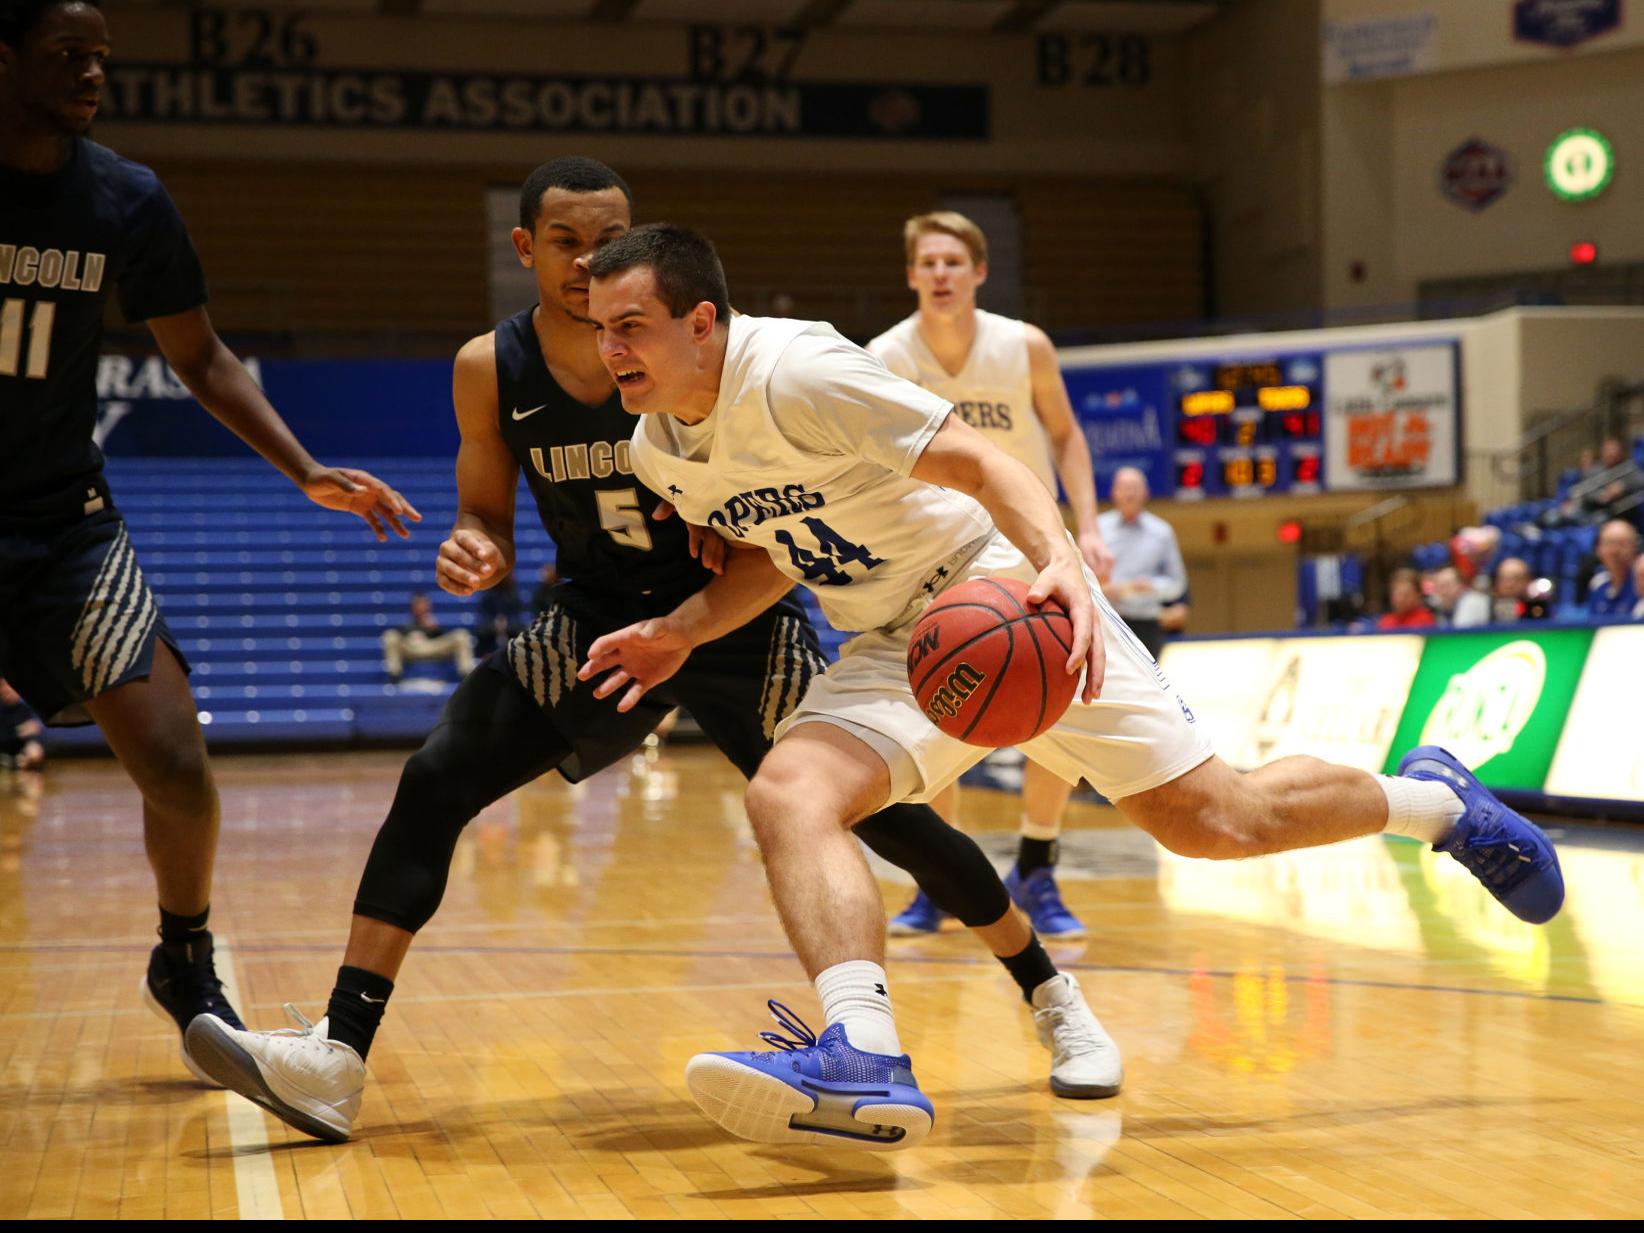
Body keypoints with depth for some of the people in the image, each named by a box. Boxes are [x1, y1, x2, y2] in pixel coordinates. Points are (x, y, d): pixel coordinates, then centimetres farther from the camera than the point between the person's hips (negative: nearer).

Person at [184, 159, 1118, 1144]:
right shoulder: (490, 370, -10)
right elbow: (488, 522, 2)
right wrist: (474, 555, -22)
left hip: (737, 615, -2)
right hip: (599, 620, 2)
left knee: (890, 813, -4)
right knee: (433, 784, -15)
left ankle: (1056, 1000, 20)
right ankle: (338, 1061, -15)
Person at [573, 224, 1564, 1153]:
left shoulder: (796, 371, -23)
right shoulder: (656, 448, 2)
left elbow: (977, 461, -25)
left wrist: (1061, 564, -42)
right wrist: (682, 630, 0)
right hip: (898, 645, 7)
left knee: (1219, 820, -4)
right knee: (788, 794, -22)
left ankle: (1432, 797, 23)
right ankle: (867, 1062, -34)